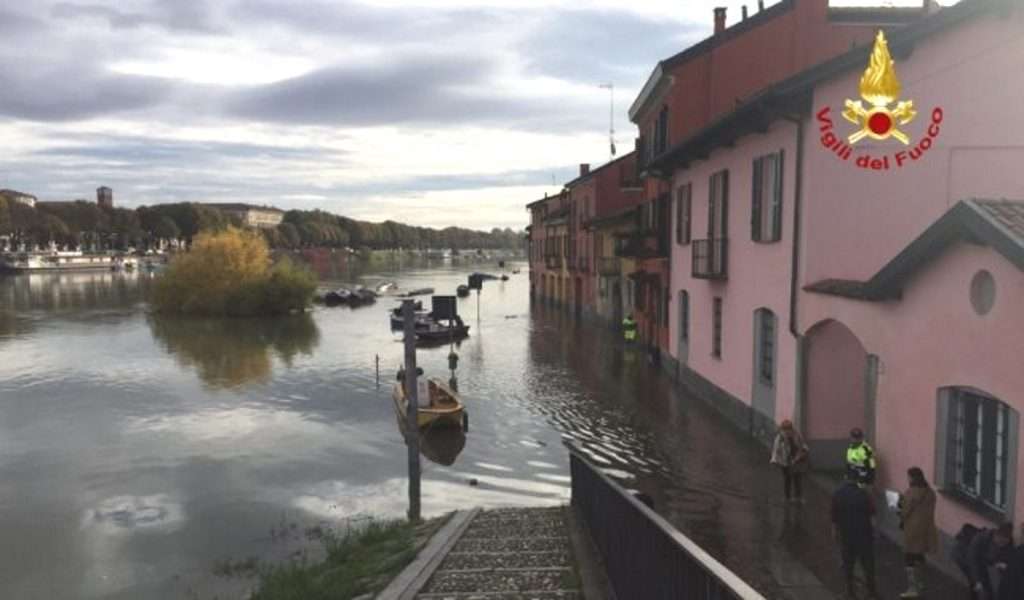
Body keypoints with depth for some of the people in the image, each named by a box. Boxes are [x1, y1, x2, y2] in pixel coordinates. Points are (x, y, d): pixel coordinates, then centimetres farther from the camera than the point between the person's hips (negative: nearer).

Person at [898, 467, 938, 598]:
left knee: (909, 559, 0)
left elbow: (905, 511, -12)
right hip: (926, 528, 8)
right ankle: (920, 585, 30)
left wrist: (902, 522, 6)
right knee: (919, 557, 20)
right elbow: (929, 511, 9)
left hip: (913, 529, -8)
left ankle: (913, 589, -1)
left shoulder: (911, 492, -18)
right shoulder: (930, 492, 5)